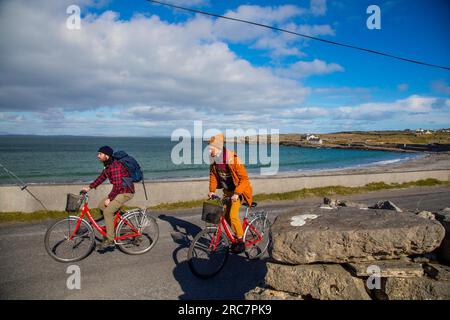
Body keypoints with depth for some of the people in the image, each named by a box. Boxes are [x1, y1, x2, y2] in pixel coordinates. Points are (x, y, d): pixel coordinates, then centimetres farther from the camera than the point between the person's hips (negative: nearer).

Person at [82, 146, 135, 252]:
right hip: (119, 191, 10)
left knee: (107, 211, -17)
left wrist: (109, 198, -18)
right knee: (101, 205, 10)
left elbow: (117, 185, -25)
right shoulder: (108, 165, 9)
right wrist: (89, 187, 11)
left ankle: (110, 241, -8)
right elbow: (102, 177, 17)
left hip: (126, 192, -10)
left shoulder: (115, 166, -23)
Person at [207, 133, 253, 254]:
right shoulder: (214, 160, -7)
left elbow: (244, 178, -24)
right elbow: (213, 175, 8)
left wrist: (236, 193, -30)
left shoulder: (233, 159, -27)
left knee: (233, 215, -13)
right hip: (227, 190, 7)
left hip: (238, 190, -7)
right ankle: (238, 235, 28)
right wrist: (212, 190, 0)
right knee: (225, 215, 8)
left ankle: (241, 242, 3)